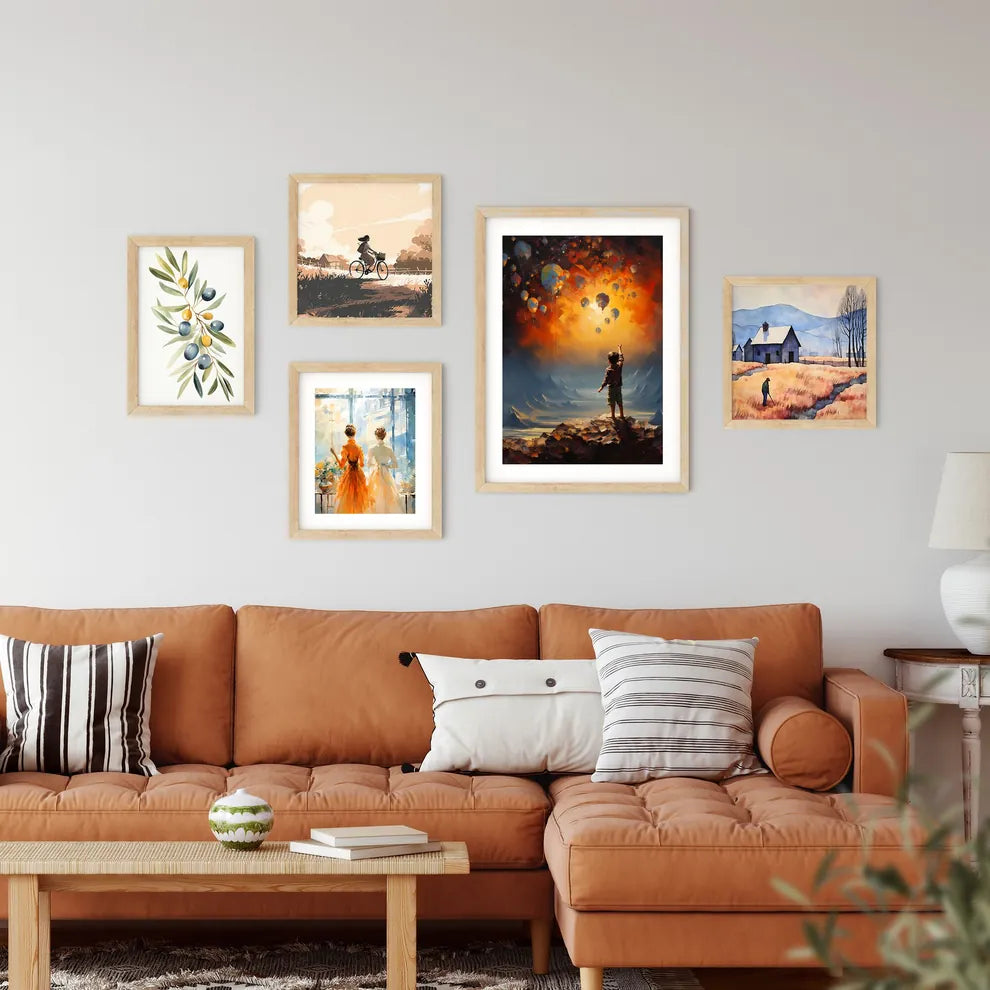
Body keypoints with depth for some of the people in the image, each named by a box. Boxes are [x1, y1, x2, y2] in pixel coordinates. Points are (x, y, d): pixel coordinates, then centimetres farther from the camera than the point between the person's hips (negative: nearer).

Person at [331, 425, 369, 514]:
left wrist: (335, 454, -5)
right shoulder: (359, 447, -2)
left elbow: (342, 464, -14)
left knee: (348, 498, 4)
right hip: (359, 473, 4)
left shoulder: (346, 447, -14)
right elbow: (362, 464, 4)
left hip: (349, 473, -4)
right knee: (359, 498, 12)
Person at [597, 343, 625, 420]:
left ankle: (613, 416, 8)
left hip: (611, 387, -5)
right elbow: (621, 358, 10)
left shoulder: (608, 370, -20)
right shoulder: (619, 366, -7)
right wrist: (620, 349, 23)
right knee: (620, 402, 15)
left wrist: (601, 387, -11)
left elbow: (606, 379, -20)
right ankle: (622, 415, 23)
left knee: (612, 403, 3)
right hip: (619, 387, 5)